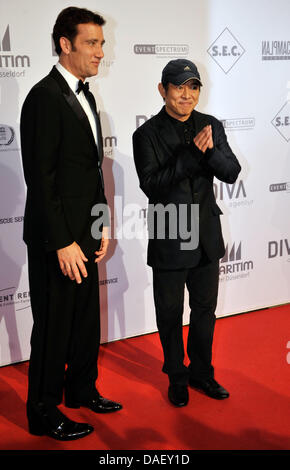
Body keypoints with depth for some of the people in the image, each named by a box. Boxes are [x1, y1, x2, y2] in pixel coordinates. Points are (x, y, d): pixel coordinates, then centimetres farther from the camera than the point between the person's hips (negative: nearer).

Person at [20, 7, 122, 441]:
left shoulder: (85, 96, 13)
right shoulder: (45, 97, -16)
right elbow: (40, 178, -20)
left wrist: (102, 224, 14)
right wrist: (62, 243, -20)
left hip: (84, 233, 9)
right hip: (57, 238, -9)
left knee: (86, 318, 19)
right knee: (54, 325, 4)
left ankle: (82, 390, 38)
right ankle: (44, 414, 21)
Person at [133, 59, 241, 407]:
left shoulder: (212, 126, 3)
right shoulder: (147, 134, -10)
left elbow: (232, 173, -3)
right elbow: (151, 185, -20)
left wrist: (210, 149, -22)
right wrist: (192, 153, -25)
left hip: (206, 236, 4)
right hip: (168, 241, -4)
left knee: (205, 309, 17)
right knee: (170, 314, 11)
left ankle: (201, 372, 37)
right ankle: (176, 378, 31)